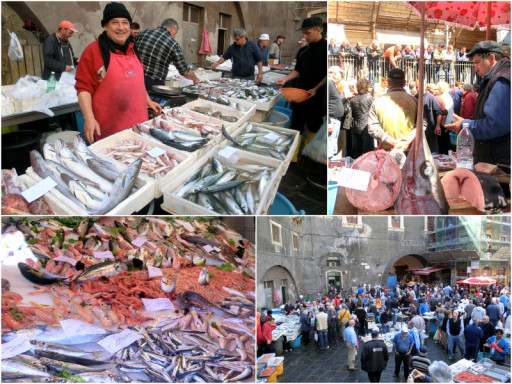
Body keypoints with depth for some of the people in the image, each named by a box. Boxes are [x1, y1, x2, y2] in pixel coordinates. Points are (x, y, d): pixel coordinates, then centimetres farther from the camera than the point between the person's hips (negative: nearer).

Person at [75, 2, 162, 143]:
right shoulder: (94, 51, -7)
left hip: (138, 122, 6)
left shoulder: (132, 49, 13)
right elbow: (83, 87, -11)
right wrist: (89, 118, -21)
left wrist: (148, 101, 23)